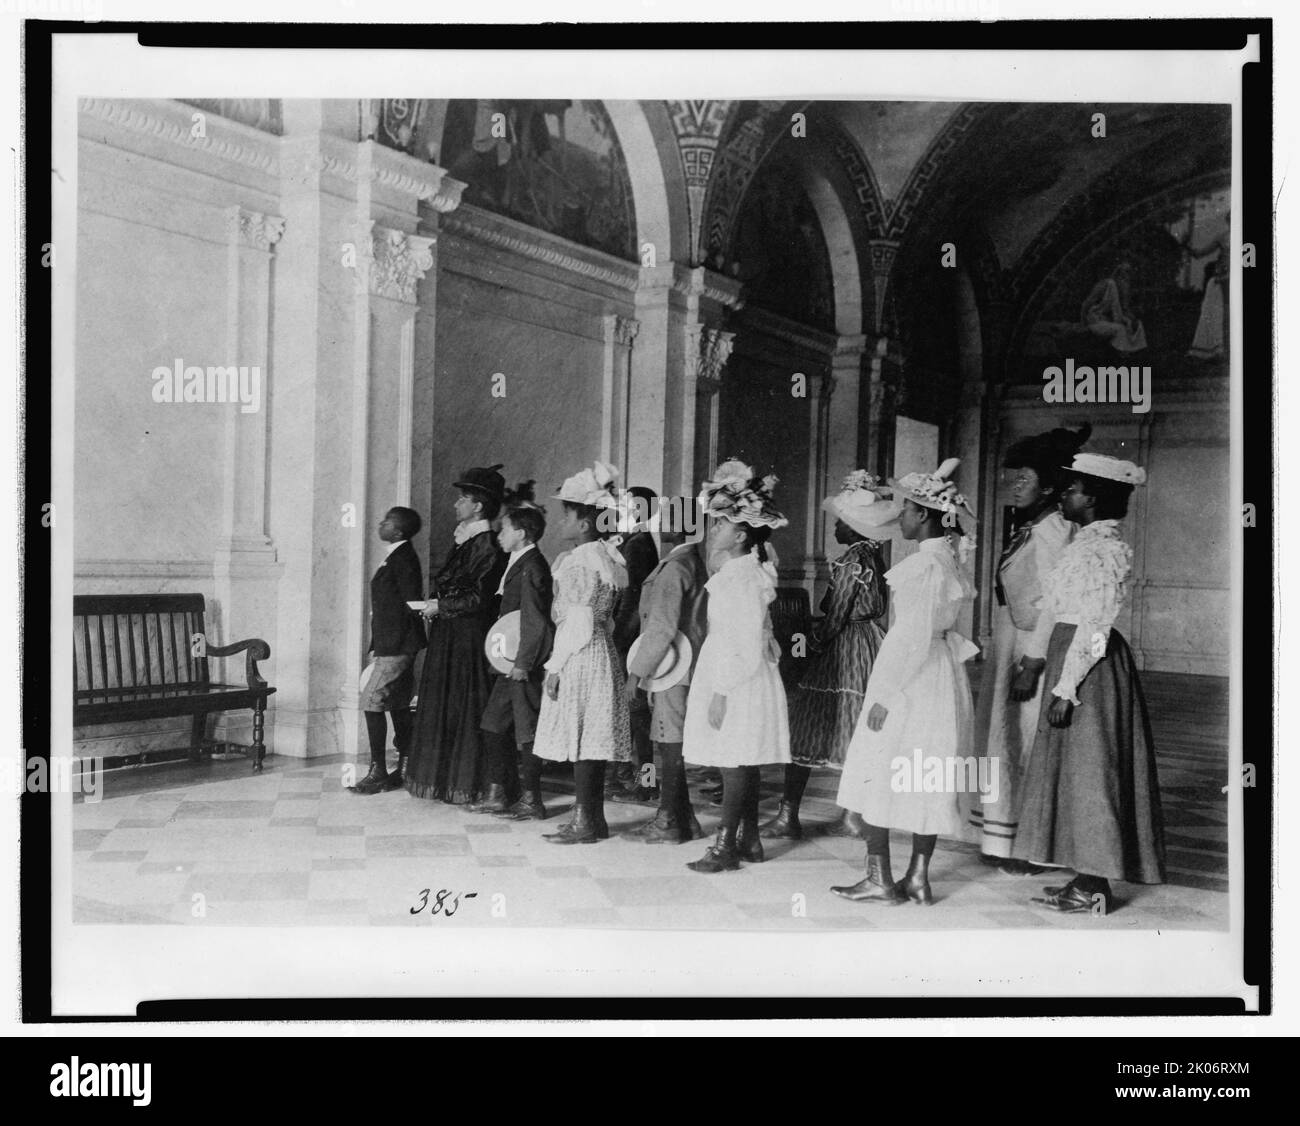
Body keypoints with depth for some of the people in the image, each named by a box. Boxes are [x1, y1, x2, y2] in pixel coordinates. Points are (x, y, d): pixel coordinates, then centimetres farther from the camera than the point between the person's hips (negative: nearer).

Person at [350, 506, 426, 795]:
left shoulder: (403, 558, -15)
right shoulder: (395, 557, 14)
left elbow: (411, 603, -19)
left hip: (397, 646, -10)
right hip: (392, 644, 10)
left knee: (371, 702, -9)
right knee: (398, 706, 14)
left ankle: (378, 772, -5)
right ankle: (405, 768, 21)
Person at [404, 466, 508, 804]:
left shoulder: (488, 548, -14)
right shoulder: (463, 541, 13)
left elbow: (479, 598, -19)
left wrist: (441, 605, -12)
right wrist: (434, 603, 4)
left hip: (468, 638, -9)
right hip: (447, 637, 9)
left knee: (462, 709, -3)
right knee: (441, 706, 13)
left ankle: (465, 785, 6)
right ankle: (444, 779, 22)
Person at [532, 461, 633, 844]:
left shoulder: (580, 562, -14)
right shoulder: (605, 557, 15)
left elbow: (577, 621, -18)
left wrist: (555, 666, -14)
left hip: (580, 655, -10)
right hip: (600, 651, 10)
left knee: (580, 739, -5)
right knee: (591, 740, 12)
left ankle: (585, 822, 0)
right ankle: (593, 817, 19)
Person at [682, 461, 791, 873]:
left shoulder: (742, 577, -16)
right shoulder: (737, 572, 14)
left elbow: (746, 646, -20)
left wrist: (722, 692, -20)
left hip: (737, 683, -10)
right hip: (735, 680, 10)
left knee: (735, 763, -5)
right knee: (742, 764, 14)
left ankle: (726, 846, 0)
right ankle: (749, 839, 22)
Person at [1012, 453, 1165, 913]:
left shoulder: (1102, 550, -16)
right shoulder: (1085, 544, 13)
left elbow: (1094, 627, -21)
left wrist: (1065, 688, -22)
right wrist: (1052, 674, 18)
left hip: (1089, 667, -10)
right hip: (1070, 655, 10)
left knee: (1087, 770, -3)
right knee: (1076, 771, 13)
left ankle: (1093, 889, 6)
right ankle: (1087, 879, 21)